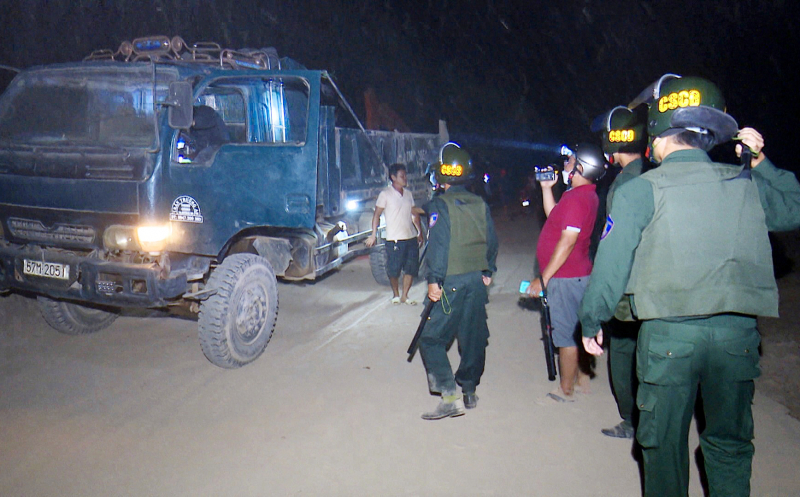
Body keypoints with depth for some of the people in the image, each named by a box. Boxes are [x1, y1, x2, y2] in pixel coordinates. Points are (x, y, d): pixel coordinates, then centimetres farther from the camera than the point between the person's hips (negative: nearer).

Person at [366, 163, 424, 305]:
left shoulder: (408, 193, 11)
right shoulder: (385, 194, -5)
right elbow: (377, 214, -4)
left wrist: (420, 232, 18)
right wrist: (374, 235, -10)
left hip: (411, 238, 6)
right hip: (394, 239, -5)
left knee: (412, 269, 6)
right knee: (394, 270, 1)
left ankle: (404, 296, 19)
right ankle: (395, 294, 23)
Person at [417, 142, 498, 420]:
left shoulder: (440, 206, -9)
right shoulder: (480, 205, 9)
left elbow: (438, 245, -16)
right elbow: (492, 241, 13)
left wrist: (434, 280, -14)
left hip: (451, 282, -7)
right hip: (477, 279, 7)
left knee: (431, 338, -1)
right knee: (473, 337, 14)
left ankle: (451, 396, -8)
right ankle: (469, 391, 25)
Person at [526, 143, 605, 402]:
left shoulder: (577, 198, -20)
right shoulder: (585, 195, 12)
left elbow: (567, 242, -24)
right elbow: (553, 216, 22)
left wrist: (543, 278, -21)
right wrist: (546, 188, 17)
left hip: (565, 277, -10)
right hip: (574, 274, 10)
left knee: (566, 334, 0)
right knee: (574, 331, 19)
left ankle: (566, 390, 11)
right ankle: (580, 375, 32)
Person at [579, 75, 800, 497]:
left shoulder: (641, 189, -7)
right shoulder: (746, 185, 4)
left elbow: (612, 260, -8)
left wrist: (591, 320, 2)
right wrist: (761, 163, 20)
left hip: (668, 333, -3)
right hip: (737, 333, 4)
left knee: (664, 442, 13)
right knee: (730, 444, 19)